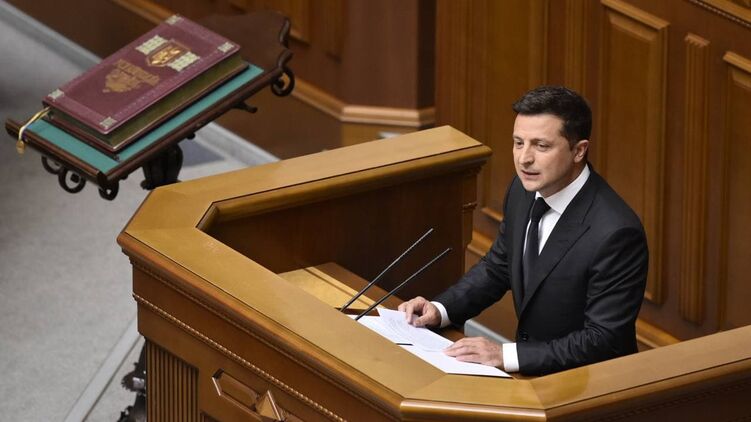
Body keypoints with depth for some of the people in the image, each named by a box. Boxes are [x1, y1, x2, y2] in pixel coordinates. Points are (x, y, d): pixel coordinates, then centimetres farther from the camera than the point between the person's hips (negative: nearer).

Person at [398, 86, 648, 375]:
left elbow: (603, 342, -22)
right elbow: (497, 268, 15)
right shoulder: (525, 191, -1)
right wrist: (439, 309, -2)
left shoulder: (615, 233, -25)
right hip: (528, 369, 7)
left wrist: (506, 355, -28)